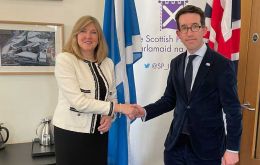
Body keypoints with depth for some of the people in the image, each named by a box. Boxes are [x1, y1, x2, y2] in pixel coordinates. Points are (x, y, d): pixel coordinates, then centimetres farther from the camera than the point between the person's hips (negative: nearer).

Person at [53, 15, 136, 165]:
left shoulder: (108, 63, 4)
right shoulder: (64, 59, -12)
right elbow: (78, 101, -21)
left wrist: (110, 115, -10)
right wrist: (118, 108, -21)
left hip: (100, 132, 5)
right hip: (71, 132, -4)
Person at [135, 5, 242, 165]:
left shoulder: (222, 65, -11)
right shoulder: (176, 63, 4)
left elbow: (233, 110, -9)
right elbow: (169, 99, 7)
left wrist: (232, 148, -9)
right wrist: (145, 111, -9)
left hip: (207, 146, -4)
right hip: (176, 143, 4)